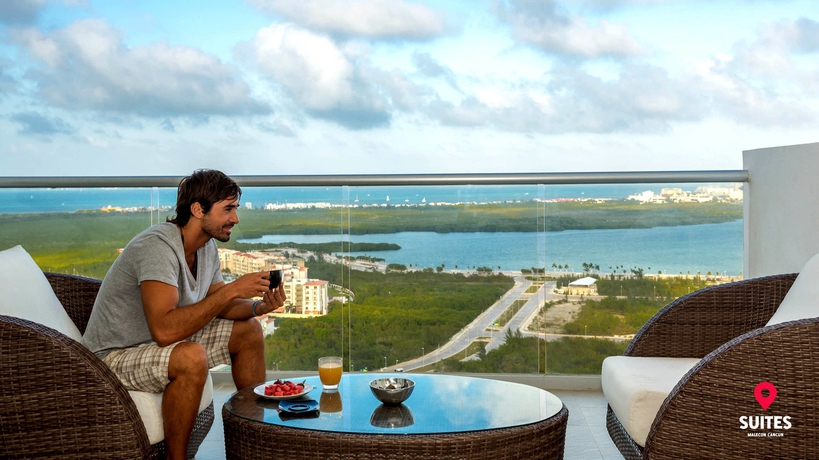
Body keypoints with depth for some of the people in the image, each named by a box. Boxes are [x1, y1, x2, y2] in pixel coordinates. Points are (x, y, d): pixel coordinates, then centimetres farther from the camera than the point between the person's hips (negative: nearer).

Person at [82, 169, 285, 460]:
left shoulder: (207, 246, 1)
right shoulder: (158, 245, -28)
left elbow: (216, 306, 10)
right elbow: (164, 330, -38)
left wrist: (259, 307, -11)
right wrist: (231, 290, -33)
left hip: (163, 346, 10)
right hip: (114, 358, -9)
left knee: (249, 330, 7)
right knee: (192, 358, -36)